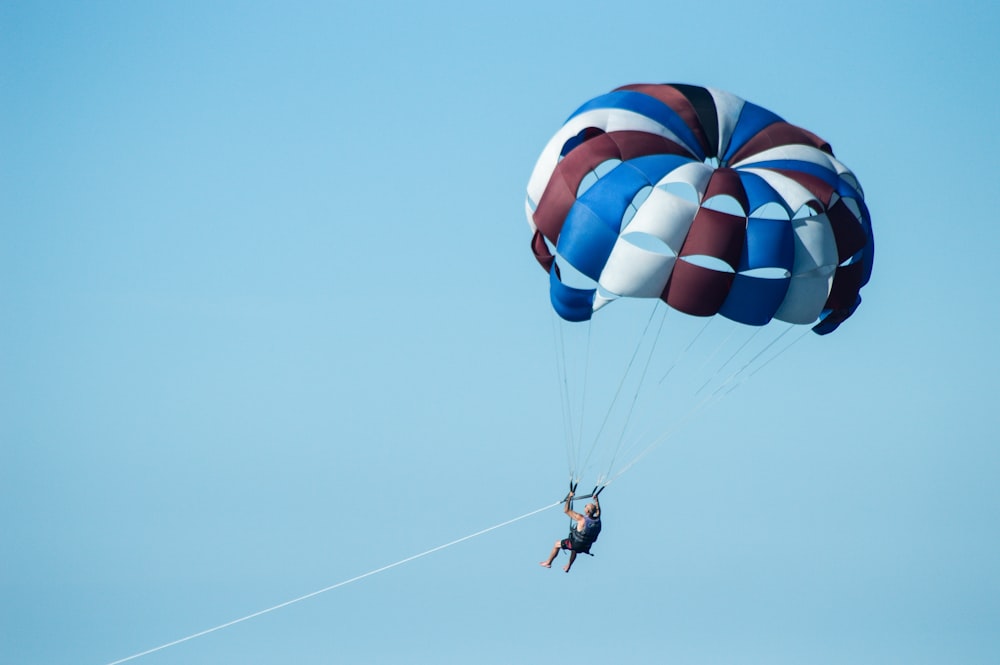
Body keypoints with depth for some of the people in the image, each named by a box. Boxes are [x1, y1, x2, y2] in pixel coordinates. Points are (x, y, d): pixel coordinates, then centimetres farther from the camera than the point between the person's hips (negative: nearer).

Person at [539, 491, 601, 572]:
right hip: (586, 547, 6)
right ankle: (568, 566, 52)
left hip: (576, 544, -6)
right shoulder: (597, 519, -14)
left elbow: (566, 510, -23)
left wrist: (569, 498, -14)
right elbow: (598, 510, 12)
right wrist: (596, 500, 22)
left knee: (557, 544, 18)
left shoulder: (581, 519, -30)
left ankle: (548, 562, 33)